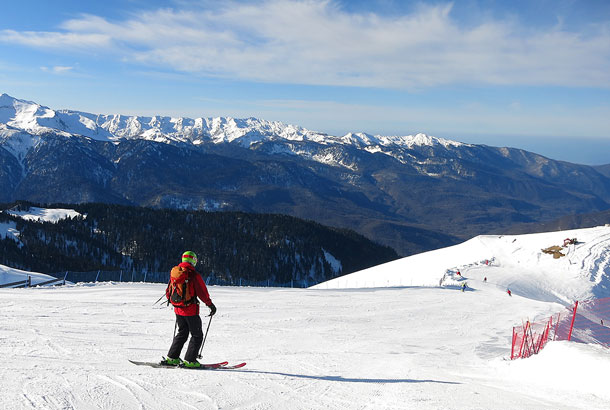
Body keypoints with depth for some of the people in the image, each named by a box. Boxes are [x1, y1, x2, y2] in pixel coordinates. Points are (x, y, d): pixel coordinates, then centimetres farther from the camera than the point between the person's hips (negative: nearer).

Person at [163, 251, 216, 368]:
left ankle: (171, 358, 19)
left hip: (178, 309, 7)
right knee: (197, 335, 5)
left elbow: (168, 293, 13)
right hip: (191, 310, -7)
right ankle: (189, 360, 1)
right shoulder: (193, 274, -16)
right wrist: (210, 304, -5)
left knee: (182, 333, 21)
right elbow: (202, 292, -15)